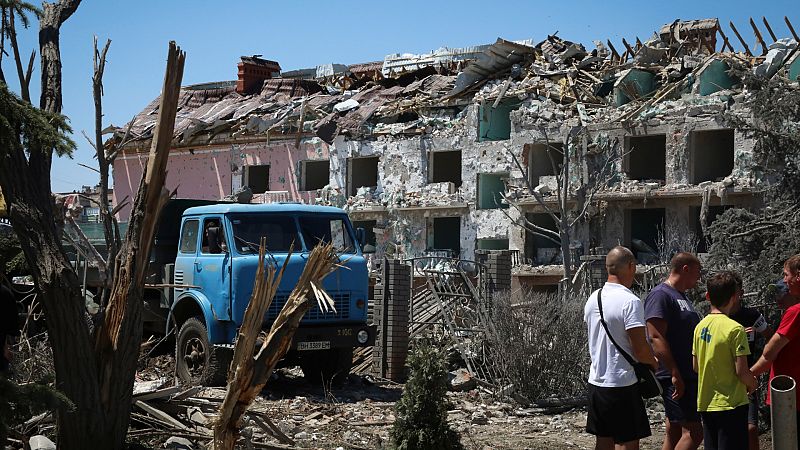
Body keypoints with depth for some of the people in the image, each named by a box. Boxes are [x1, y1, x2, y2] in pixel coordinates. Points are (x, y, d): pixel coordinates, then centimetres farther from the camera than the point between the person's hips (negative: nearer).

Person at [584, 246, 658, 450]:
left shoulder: (593, 299, 7)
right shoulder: (630, 301, -17)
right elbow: (640, 350, -20)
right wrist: (654, 362, 2)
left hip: (596, 381, 8)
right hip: (622, 383, -8)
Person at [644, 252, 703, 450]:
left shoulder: (681, 296, 19)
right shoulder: (660, 295, -13)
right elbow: (656, 337, -21)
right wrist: (675, 374, -24)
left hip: (689, 376, 10)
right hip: (676, 379, -10)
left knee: (675, 431, 12)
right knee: (693, 432, -12)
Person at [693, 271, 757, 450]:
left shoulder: (700, 326, 5)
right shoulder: (735, 329, -16)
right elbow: (741, 371, -17)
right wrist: (752, 384, 2)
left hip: (706, 403, 7)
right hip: (731, 403, -7)